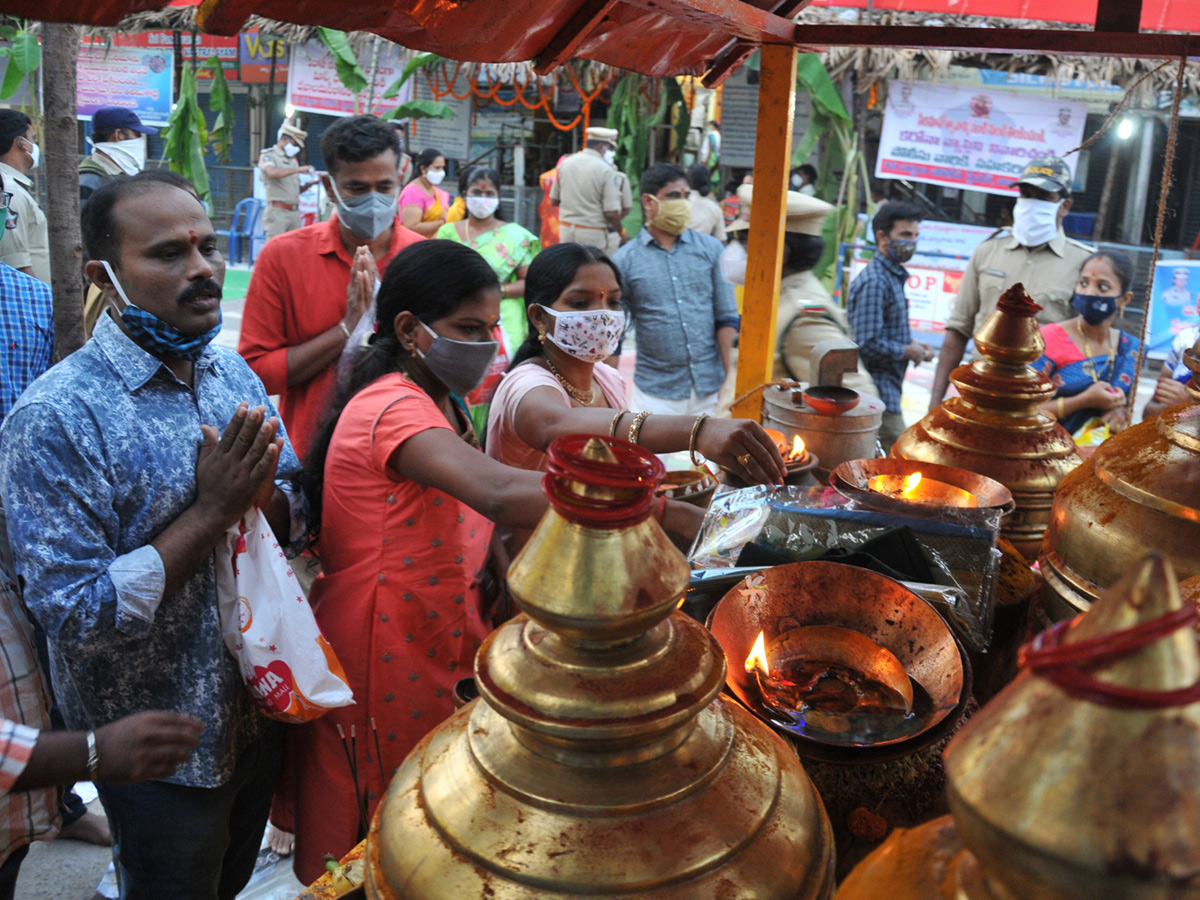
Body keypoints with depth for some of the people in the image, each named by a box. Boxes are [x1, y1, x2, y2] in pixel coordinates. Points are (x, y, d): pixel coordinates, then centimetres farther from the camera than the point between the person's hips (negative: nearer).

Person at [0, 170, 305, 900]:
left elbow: (298, 520, 5)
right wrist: (211, 512, -27)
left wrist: (265, 500, -18)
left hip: (260, 715, 6)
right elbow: (75, 618, -24)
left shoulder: (234, 373, -2)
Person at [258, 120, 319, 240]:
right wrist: (297, 169, -21)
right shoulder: (268, 155, 1)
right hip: (277, 212, -7)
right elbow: (272, 172, -22)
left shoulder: (292, 160, 22)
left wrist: (307, 185, 5)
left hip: (295, 212, 7)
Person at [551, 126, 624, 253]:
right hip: (596, 235, -6)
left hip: (566, 230, 6)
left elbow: (554, 200, 10)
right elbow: (611, 213, -16)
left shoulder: (565, 163, 4)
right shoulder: (607, 171, -13)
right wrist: (621, 233, 0)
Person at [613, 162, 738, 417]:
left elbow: (727, 318, 6)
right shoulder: (624, 261, 0)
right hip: (656, 393, -2)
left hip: (710, 389, 2)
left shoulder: (710, 249, 6)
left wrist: (732, 380, -2)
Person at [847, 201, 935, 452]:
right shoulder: (873, 282, -17)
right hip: (878, 394, -10)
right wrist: (909, 351, -11)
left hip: (887, 391, 10)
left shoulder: (893, 277, 16)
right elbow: (868, 345, -24)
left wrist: (914, 346, 7)